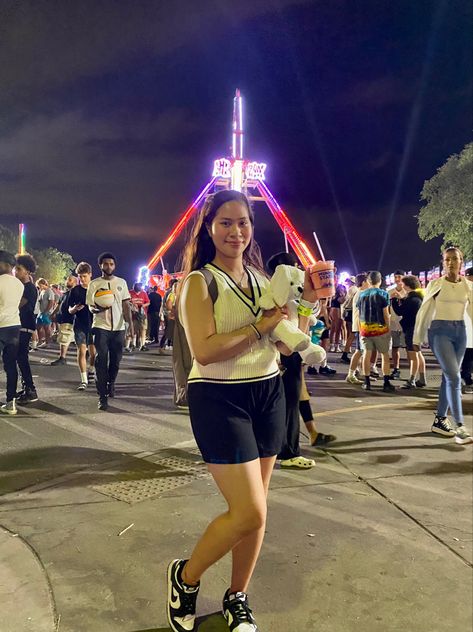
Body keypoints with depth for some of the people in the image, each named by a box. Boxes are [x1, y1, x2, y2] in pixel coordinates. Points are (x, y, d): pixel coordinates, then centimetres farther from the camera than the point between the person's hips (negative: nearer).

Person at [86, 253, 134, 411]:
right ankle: (102, 396, -2)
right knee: (101, 361, -5)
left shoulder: (121, 282, 7)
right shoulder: (94, 284, 0)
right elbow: (90, 307, 0)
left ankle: (111, 383, 39)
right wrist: (98, 309, -24)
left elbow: (126, 304, 7)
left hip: (118, 327, 3)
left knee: (116, 360, 11)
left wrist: (130, 323, -4)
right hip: (101, 327, -2)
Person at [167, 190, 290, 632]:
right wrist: (260, 327, -17)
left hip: (268, 395, 6)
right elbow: (204, 351, -21)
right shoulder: (199, 282, -8)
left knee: (253, 508, 12)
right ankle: (185, 578, 22)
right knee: (249, 513, -7)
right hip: (219, 399, -6)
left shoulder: (260, 278, 10)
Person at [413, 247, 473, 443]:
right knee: (454, 377, -13)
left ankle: (439, 420, 20)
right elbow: (424, 312, 2)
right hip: (440, 331, -4)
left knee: (449, 376, 8)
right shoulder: (435, 284, -1)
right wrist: (417, 339, 2)